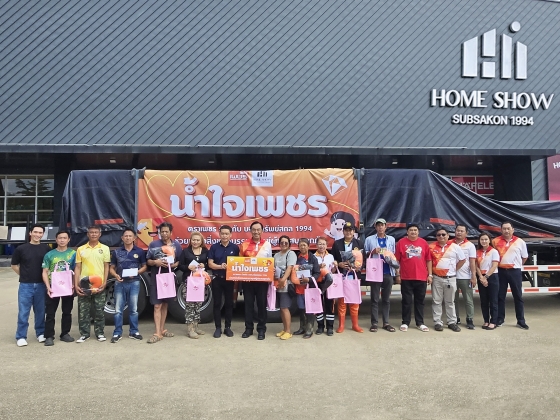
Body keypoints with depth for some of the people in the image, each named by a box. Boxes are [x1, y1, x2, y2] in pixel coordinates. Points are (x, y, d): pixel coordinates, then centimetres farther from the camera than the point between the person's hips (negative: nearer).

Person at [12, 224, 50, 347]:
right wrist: (24, 275, 3)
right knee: (23, 312, 1)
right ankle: (21, 337, 10)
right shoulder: (21, 248, -2)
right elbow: (14, 265, 8)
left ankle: (41, 333, 24)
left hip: (41, 285, 2)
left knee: (40, 311, 11)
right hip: (25, 285, -1)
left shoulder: (46, 249, 1)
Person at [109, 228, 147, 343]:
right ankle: (117, 333, 10)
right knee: (118, 309, 2)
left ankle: (133, 332, 15)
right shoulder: (116, 252, 8)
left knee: (133, 309, 5)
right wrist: (116, 275, -10)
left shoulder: (140, 251, 4)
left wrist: (136, 272, -11)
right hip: (120, 283, 1)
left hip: (134, 282, -1)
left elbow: (144, 266, 8)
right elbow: (111, 268, 11)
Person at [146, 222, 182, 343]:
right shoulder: (153, 244, -1)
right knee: (157, 305, -6)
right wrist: (155, 262, -16)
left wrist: (173, 265, -13)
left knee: (165, 304, 14)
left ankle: (162, 329, 24)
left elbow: (180, 261, 7)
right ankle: (158, 333, -6)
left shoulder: (176, 245, 4)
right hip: (156, 278, -3)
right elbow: (148, 261, 4)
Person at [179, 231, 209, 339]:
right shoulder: (185, 251, 3)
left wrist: (204, 266, -9)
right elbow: (180, 266, 0)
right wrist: (188, 267, -16)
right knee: (189, 304, -7)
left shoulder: (205, 251, 10)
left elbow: (210, 265, 10)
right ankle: (190, 328, -5)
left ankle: (195, 325, 19)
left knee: (198, 303, 7)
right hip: (189, 280, -3)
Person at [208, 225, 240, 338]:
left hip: (230, 279, 1)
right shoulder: (214, 247, 1)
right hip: (217, 279, 0)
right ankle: (218, 328, 13)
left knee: (229, 303, 7)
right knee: (217, 303, 4)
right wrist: (220, 266, -21)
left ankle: (228, 327, 18)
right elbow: (210, 263, -3)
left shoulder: (235, 248, 2)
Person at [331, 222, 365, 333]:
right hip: (341, 276, 0)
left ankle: (355, 325, 17)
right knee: (341, 301, 5)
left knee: (355, 301, 6)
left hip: (354, 276, 1)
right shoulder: (337, 243, 6)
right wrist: (339, 264, -12)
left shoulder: (359, 243, 8)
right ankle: (341, 325, 14)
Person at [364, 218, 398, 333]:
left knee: (386, 299, 7)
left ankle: (386, 322, 14)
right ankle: (374, 322, 5)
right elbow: (364, 254, 5)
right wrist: (372, 252, -12)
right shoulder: (369, 239, 5)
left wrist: (397, 268, 4)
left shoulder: (391, 239, 11)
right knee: (375, 299, 1)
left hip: (388, 272, 2)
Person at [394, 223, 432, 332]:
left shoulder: (423, 243, 5)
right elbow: (397, 260, 0)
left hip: (421, 278, 2)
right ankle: (405, 323, 15)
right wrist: (397, 275, -3)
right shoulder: (401, 242, -2)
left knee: (420, 301, 10)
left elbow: (428, 260, 8)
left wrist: (430, 275, 4)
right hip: (406, 278, -2)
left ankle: (420, 323, 19)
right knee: (407, 301, 5)